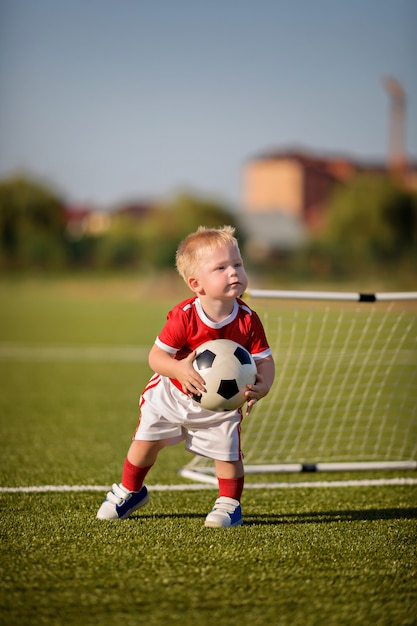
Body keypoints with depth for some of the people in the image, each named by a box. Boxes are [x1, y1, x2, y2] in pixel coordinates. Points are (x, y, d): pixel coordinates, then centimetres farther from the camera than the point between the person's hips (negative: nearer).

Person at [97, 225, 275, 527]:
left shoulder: (248, 320, -21)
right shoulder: (184, 317, -29)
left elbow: (265, 361, -16)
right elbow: (156, 356, -27)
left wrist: (262, 386, -37)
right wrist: (179, 369, -47)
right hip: (171, 394, -1)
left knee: (228, 453, -9)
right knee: (145, 442, 9)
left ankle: (230, 505, 16)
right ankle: (130, 491, 36)